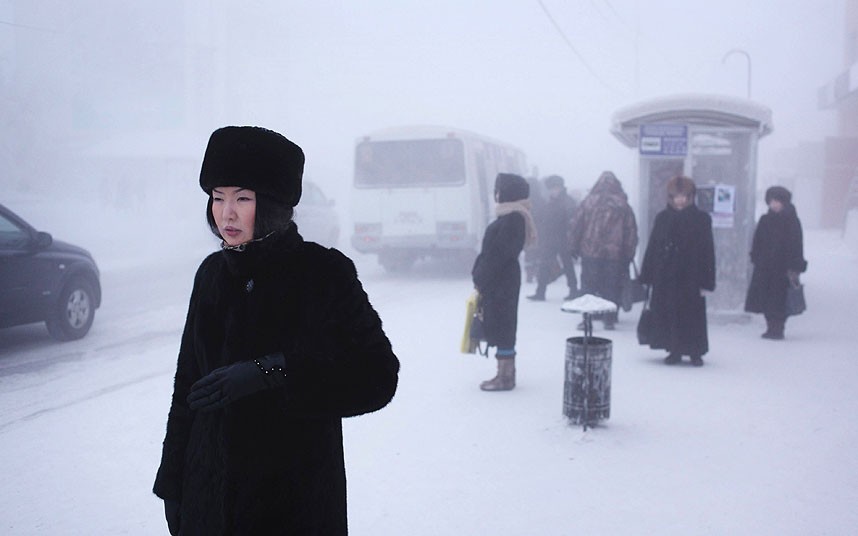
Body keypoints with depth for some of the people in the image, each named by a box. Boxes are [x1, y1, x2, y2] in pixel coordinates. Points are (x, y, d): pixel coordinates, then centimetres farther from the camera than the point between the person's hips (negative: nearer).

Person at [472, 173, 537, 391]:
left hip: (500, 281, -10)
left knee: (501, 326, -4)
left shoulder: (512, 219, -17)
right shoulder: (510, 216, 14)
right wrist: (481, 277, 13)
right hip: (501, 280, 10)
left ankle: (505, 377, 2)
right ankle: (506, 373, 22)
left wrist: (481, 280, -16)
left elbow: (499, 253, -20)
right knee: (501, 326, 14)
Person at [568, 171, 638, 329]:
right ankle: (609, 319, 9)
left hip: (590, 252, 0)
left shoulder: (588, 202, 0)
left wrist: (574, 248, 10)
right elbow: (631, 231, 4)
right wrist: (629, 254, 10)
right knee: (612, 288, 8)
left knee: (588, 286, 6)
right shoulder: (623, 206, 2)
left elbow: (576, 226, 2)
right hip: (615, 254, 1)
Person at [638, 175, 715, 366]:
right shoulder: (662, 218, 5)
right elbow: (652, 247, 7)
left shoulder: (702, 219, -2)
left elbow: (708, 251, -3)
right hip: (665, 276, 3)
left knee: (693, 315, 2)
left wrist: (706, 281, -8)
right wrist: (647, 276, 3)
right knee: (668, 313, 5)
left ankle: (695, 352, 15)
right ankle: (674, 350, 18)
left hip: (690, 277, -2)